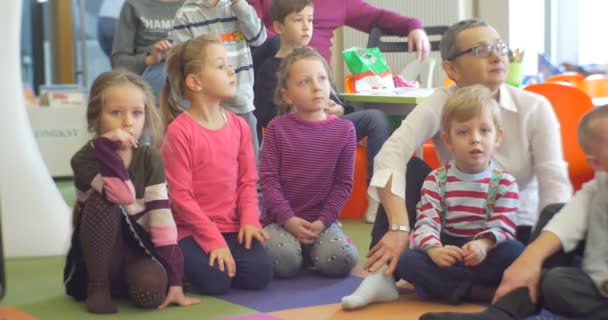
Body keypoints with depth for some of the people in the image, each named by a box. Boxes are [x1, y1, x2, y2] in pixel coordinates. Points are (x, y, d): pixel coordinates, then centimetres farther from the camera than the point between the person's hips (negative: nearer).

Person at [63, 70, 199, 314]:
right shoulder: (85, 159, -14)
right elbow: (123, 196, -30)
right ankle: (98, 286, -16)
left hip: (139, 249, 2)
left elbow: (161, 214, -13)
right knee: (102, 202, -30)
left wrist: (174, 279, -19)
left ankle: (125, 281, 6)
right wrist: (108, 146, -32)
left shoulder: (149, 158, -5)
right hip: (98, 256, -2)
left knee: (151, 290, -31)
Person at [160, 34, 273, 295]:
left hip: (231, 226, 5)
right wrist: (213, 239, -18)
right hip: (191, 229, -5)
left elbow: (247, 181, 8)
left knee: (259, 274, -18)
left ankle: (217, 258, 11)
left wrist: (249, 220, -10)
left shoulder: (239, 126, 5)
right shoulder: (179, 131, -14)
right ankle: (184, 260, 8)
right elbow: (180, 195, -15)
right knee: (215, 281, -25)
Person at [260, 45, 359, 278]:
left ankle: (310, 250, 8)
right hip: (281, 219, -1)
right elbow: (268, 179, -5)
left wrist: (323, 221, -9)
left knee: (340, 261, -25)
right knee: (283, 261, -29)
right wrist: (288, 219, -14)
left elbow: (343, 183, 2)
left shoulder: (344, 130, 1)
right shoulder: (277, 128, -2)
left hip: (322, 220, 1)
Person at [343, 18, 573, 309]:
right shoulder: (441, 103, -13)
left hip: (518, 232, 0)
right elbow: (390, 156, -28)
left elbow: (555, 185, -19)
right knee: (410, 168, -21)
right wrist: (399, 228, -42)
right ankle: (385, 274, -20)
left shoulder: (535, 108, -11)